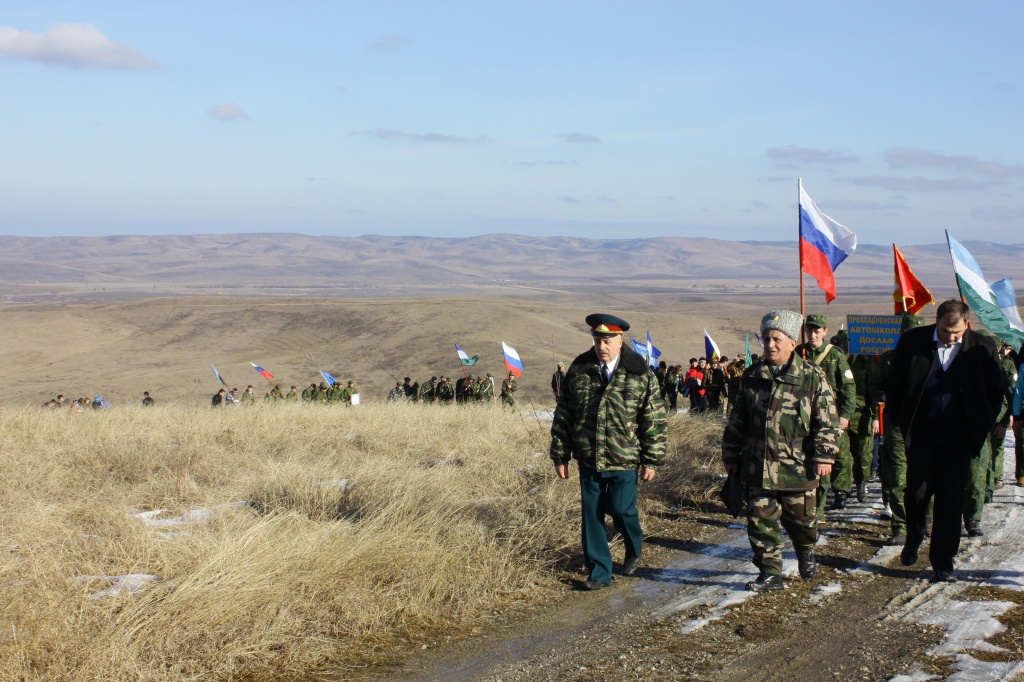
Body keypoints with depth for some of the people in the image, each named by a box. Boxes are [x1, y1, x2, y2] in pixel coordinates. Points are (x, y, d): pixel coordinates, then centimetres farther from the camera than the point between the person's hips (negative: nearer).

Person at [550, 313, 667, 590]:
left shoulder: (640, 374, -7)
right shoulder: (579, 370, 1)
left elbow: (656, 421, -3)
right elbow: (563, 415, 6)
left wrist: (651, 461, -5)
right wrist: (560, 456, 5)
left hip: (624, 462, -3)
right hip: (588, 460, 3)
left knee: (621, 509, -2)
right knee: (591, 515, 5)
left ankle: (634, 549, 31)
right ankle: (599, 572, 17)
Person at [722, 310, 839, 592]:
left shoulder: (812, 376, -4)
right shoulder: (752, 377, 7)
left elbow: (827, 420, -4)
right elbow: (737, 420, 13)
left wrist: (824, 456, -11)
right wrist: (731, 455, 13)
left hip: (796, 467, -2)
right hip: (757, 467, 2)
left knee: (801, 519, 12)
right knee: (761, 520, 0)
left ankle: (806, 553, 41)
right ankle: (770, 572, 9)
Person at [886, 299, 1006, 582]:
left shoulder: (982, 347, -5)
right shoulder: (913, 341, -5)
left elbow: (997, 389, 6)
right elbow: (894, 384, 5)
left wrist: (984, 426, 2)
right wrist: (899, 420, 3)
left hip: (959, 433, 0)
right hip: (921, 429, 0)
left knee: (951, 498, 1)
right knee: (917, 490, 3)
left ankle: (943, 562, 11)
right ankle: (914, 536, 34)